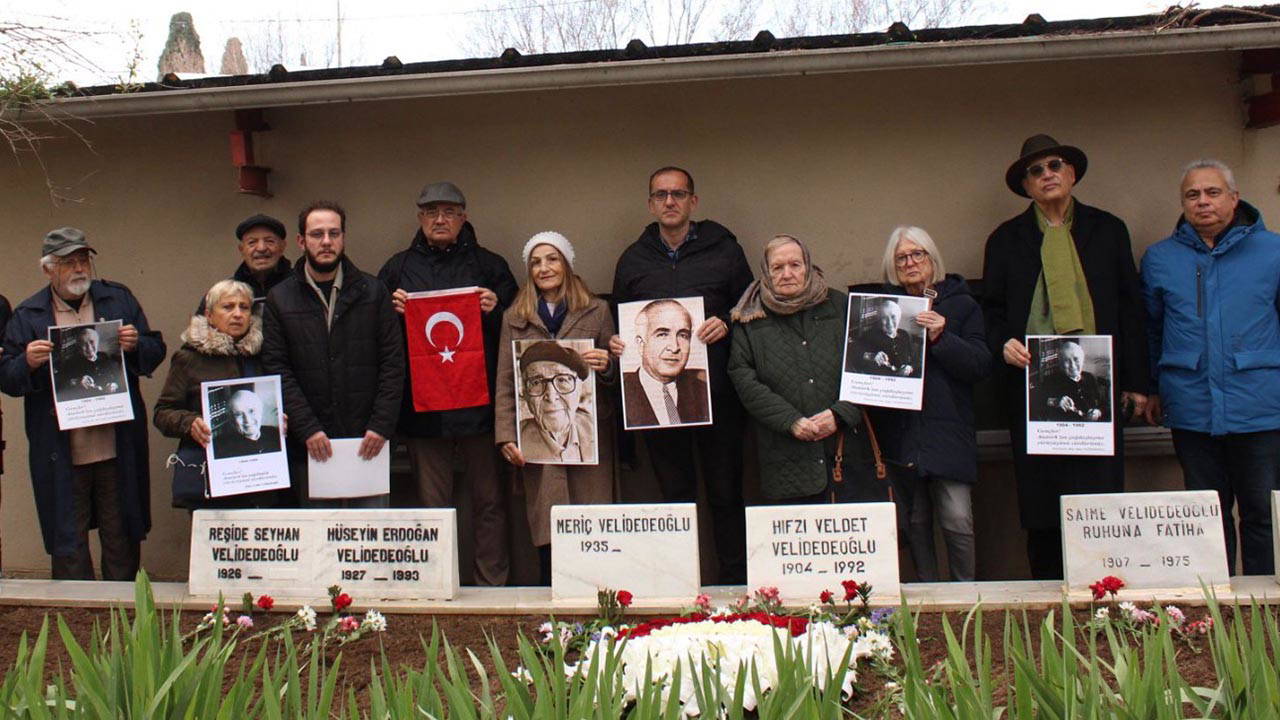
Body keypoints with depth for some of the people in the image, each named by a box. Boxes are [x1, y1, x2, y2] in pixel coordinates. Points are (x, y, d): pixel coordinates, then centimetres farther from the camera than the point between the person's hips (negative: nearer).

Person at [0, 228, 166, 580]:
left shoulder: (119, 299, 9)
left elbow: (155, 350, 9)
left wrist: (136, 345, -12)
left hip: (118, 448, 1)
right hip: (61, 455, -1)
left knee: (122, 540, 11)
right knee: (68, 550, 8)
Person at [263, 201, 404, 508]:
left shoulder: (373, 292, 6)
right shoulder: (279, 299, 6)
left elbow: (393, 362, 2)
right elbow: (277, 370, 0)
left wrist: (381, 426, -8)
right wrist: (308, 430, -10)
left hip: (368, 441, 0)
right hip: (309, 447, 0)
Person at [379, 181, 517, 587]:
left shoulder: (489, 265, 10)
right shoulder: (398, 268, 14)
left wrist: (495, 310, -11)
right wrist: (392, 309, -6)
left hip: (479, 402, -1)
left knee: (489, 500, 3)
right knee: (433, 505, 7)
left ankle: (493, 585, 13)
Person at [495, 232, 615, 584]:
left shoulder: (597, 311, 11)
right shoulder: (514, 317, 14)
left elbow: (615, 371, 13)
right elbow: (504, 382, 9)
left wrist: (607, 366, -11)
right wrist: (506, 436, -2)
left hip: (589, 434, 0)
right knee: (548, 539, -2)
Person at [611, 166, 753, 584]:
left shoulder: (723, 249, 6)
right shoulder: (633, 260, 12)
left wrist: (727, 324, -12)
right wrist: (616, 345, -2)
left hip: (717, 392, -1)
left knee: (726, 492, 4)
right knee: (675, 496, 9)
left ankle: (736, 582, 16)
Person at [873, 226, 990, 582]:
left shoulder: (961, 304, 6)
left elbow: (981, 366, -3)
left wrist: (941, 338, -15)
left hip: (946, 430, -2)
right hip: (900, 431, 2)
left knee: (957, 520, -7)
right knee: (914, 522, 8)